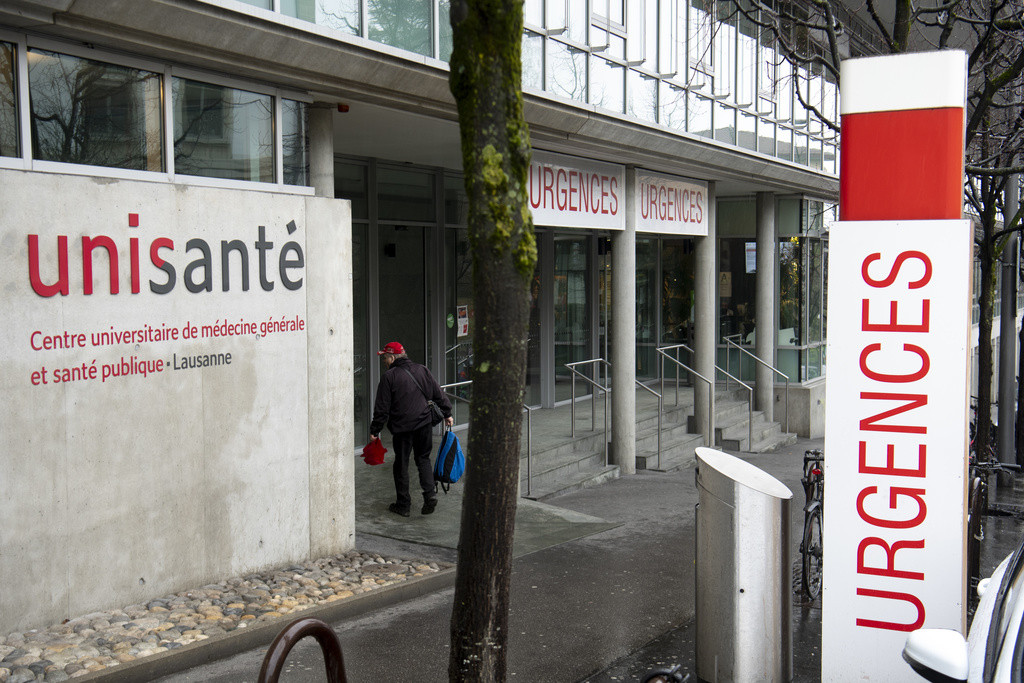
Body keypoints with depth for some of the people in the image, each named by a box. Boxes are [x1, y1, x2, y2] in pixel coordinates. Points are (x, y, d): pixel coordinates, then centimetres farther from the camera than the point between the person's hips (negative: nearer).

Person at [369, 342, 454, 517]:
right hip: (424, 423, 4)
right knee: (423, 458, 17)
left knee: (401, 464, 8)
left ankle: (403, 505, 15)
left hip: (401, 427, -4)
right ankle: (430, 494, 0)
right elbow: (438, 393, 10)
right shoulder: (421, 370, 4)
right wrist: (447, 413, 21)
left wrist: (375, 430, 0)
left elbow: (382, 408, -9)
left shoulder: (388, 377, -10)